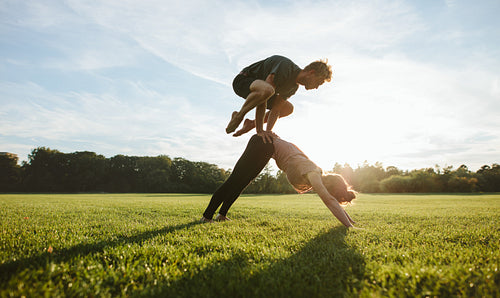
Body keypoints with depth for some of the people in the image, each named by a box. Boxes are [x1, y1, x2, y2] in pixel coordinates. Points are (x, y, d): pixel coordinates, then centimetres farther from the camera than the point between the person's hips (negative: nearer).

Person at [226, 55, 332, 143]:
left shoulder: (294, 86, -2)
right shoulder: (285, 68, -31)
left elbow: (276, 109, -6)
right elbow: (262, 101, -35)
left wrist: (268, 131, -19)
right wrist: (260, 130, -36)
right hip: (243, 80, -9)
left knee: (288, 108, 11)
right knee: (266, 89, -42)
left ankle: (251, 124, 6)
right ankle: (238, 116, -18)